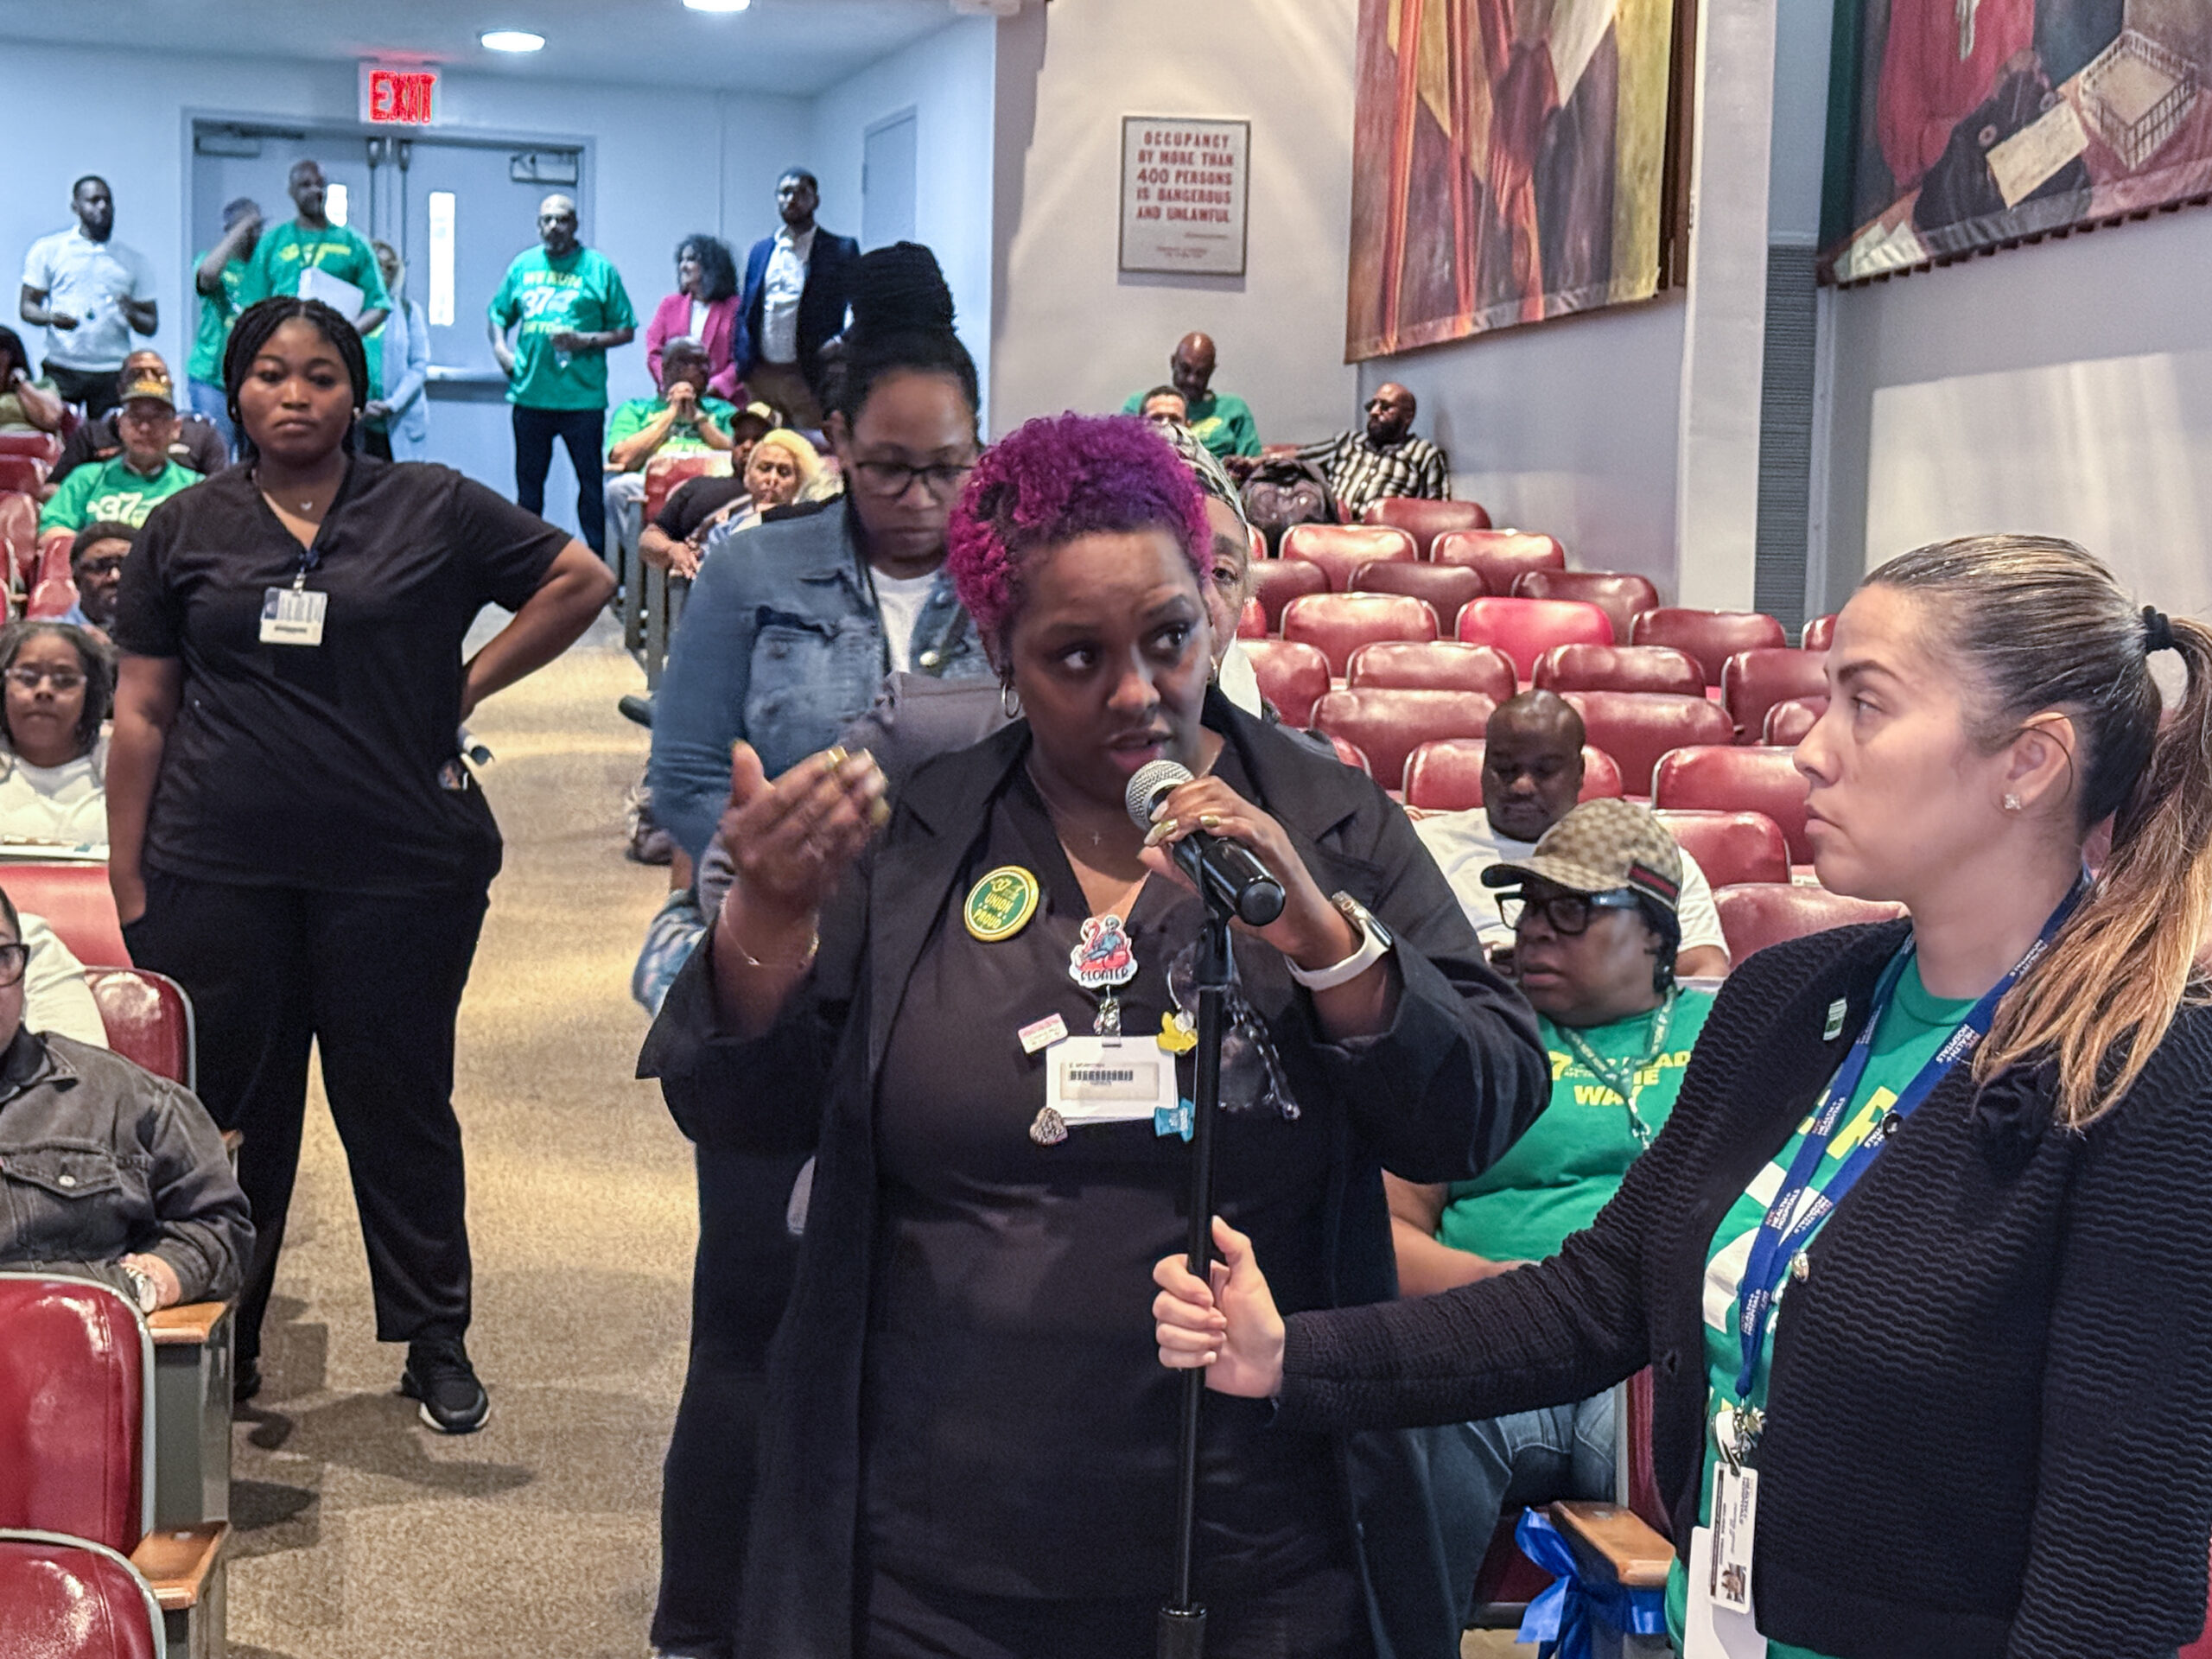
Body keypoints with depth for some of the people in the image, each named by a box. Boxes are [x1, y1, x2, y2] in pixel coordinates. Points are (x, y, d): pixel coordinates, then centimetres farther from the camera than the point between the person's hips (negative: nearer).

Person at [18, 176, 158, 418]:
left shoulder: (133, 260, 14)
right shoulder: (48, 250, 10)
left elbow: (152, 324, 13)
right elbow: (27, 306, 8)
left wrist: (133, 316, -10)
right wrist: (51, 318, -14)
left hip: (112, 372, 1)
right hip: (62, 369, -1)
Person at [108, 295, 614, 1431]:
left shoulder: (434, 509, 2)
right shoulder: (184, 531, 7)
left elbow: (580, 580, 6)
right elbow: (143, 714, 7)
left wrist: (466, 685, 0)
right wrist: (127, 879, 4)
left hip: (399, 868, -1)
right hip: (218, 873, 2)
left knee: (400, 1107, 9)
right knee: (228, 1116, 9)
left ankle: (435, 1341, 22)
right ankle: (214, 1347, 24)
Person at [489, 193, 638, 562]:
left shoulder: (599, 268, 1)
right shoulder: (523, 266, 11)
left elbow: (626, 331, 1)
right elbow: (498, 315, 22)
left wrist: (587, 341, -13)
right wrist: (500, 348, 4)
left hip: (582, 396, -4)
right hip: (530, 393, 4)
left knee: (591, 483, -1)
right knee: (528, 483, 11)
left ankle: (598, 562, 4)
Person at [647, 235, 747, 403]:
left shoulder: (734, 307, 4)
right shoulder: (670, 305, 16)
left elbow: (742, 358, -2)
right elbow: (654, 351, 11)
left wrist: (717, 385, -14)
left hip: (722, 401, -2)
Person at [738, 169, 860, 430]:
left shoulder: (841, 250, 3)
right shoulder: (759, 251, 16)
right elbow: (744, 313, 20)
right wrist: (742, 369, 7)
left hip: (810, 378, -4)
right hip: (761, 376, 4)